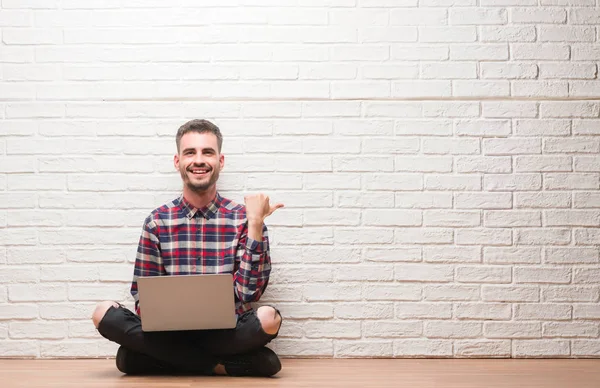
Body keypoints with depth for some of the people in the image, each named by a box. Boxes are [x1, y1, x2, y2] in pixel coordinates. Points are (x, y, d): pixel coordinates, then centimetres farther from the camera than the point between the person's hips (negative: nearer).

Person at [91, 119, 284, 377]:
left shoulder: (242, 218, -1)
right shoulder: (158, 221, 4)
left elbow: (249, 293, -8)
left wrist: (256, 224, -14)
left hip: (224, 334, -3)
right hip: (169, 334, 3)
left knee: (268, 318, -32)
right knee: (104, 313, -23)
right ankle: (221, 364, -18)